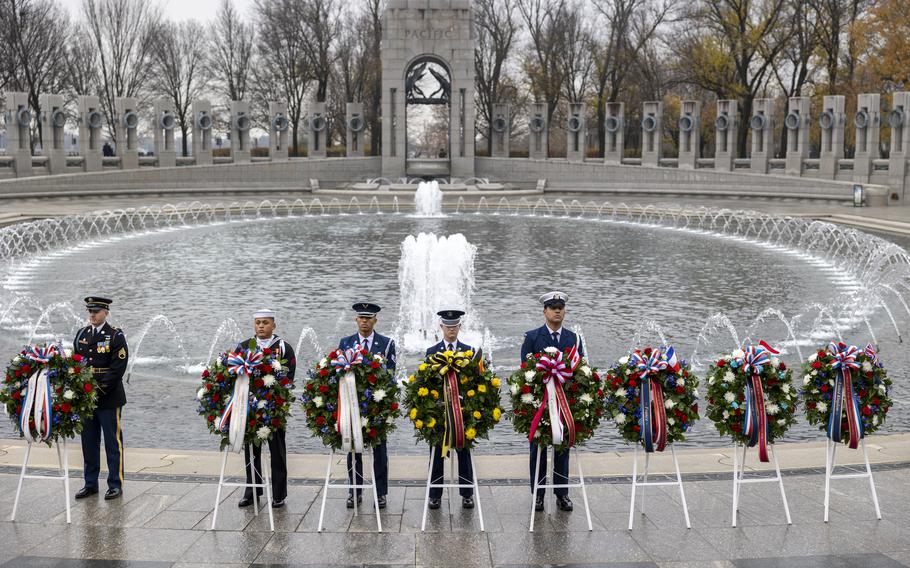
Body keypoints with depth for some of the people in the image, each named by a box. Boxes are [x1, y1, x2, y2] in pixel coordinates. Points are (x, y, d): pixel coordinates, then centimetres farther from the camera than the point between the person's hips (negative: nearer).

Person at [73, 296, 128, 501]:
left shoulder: (116, 336, -6)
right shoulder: (81, 334, 10)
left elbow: (118, 369, -12)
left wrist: (100, 389, -17)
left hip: (109, 398, -5)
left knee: (113, 442, 1)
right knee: (89, 442, 11)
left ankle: (115, 484, 8)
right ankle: (90, 484, 20)